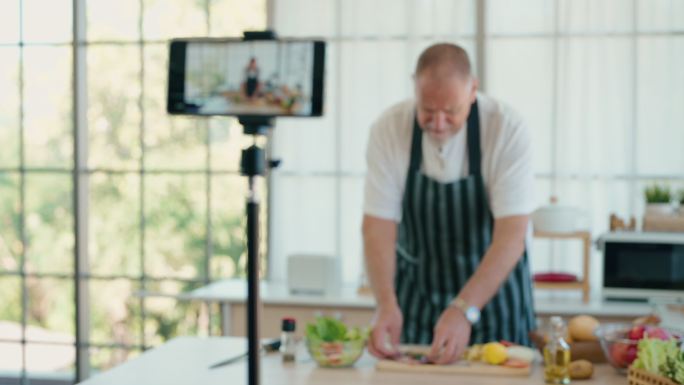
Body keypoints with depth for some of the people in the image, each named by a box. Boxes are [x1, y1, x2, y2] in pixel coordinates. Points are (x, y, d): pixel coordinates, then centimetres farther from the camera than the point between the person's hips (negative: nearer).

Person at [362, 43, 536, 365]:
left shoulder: (507, 130, -20)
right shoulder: (389, 129, -14)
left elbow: (511, 236, -24)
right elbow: (378, 226, -15)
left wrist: (464, 310, -36)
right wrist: (386, 304, -31)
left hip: (492, 288, -1)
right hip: (414, 295, 2)